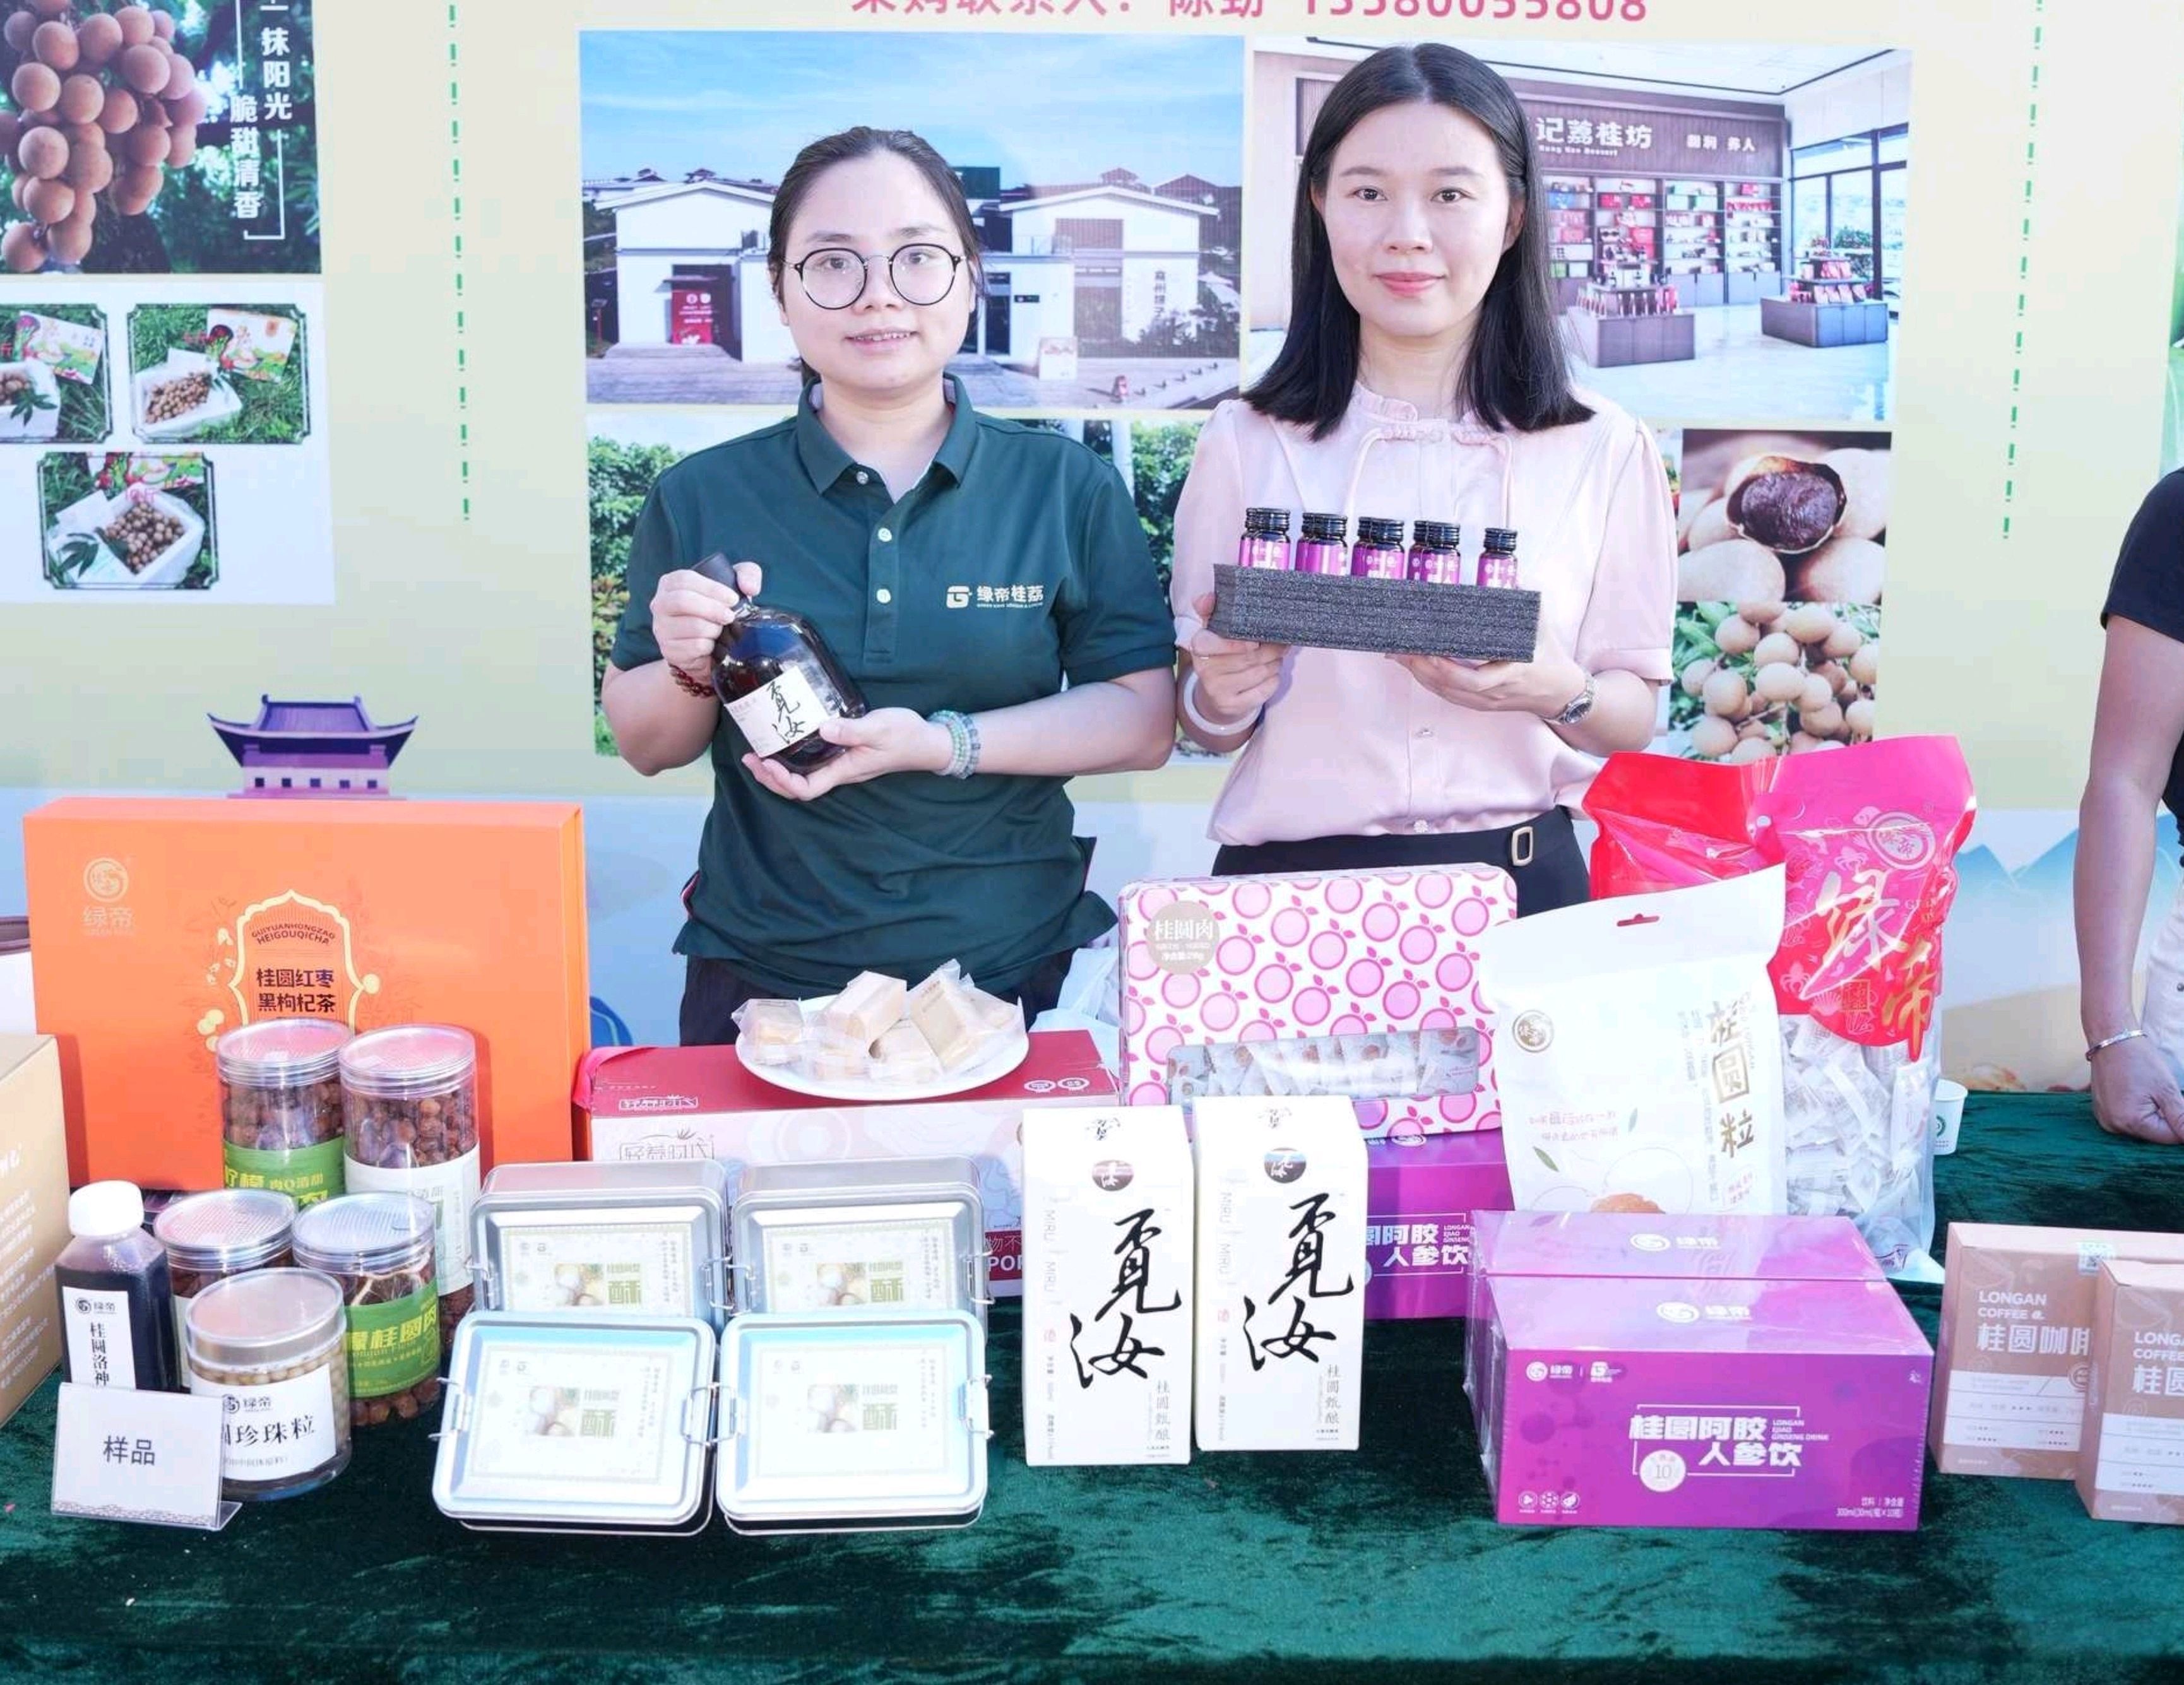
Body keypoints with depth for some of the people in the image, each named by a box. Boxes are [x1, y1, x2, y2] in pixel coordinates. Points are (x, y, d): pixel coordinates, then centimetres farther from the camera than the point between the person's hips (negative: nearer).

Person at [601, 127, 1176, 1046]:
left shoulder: (1067, 487, -2)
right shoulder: (703, 497, 0)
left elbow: (1144, 720, -7)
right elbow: (644, 747, 7)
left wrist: (944, 744, -20)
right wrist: (690, 671, -15)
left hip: (1014, 979, 0)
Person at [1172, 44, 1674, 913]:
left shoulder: (1605, 449, -2)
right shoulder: (1245, 443, -1)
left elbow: (1634, 719, 5)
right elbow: (1203, 714, 7)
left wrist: (1561, 694, -16)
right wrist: (1218, 699, -16)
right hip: (1291, 880, 1)